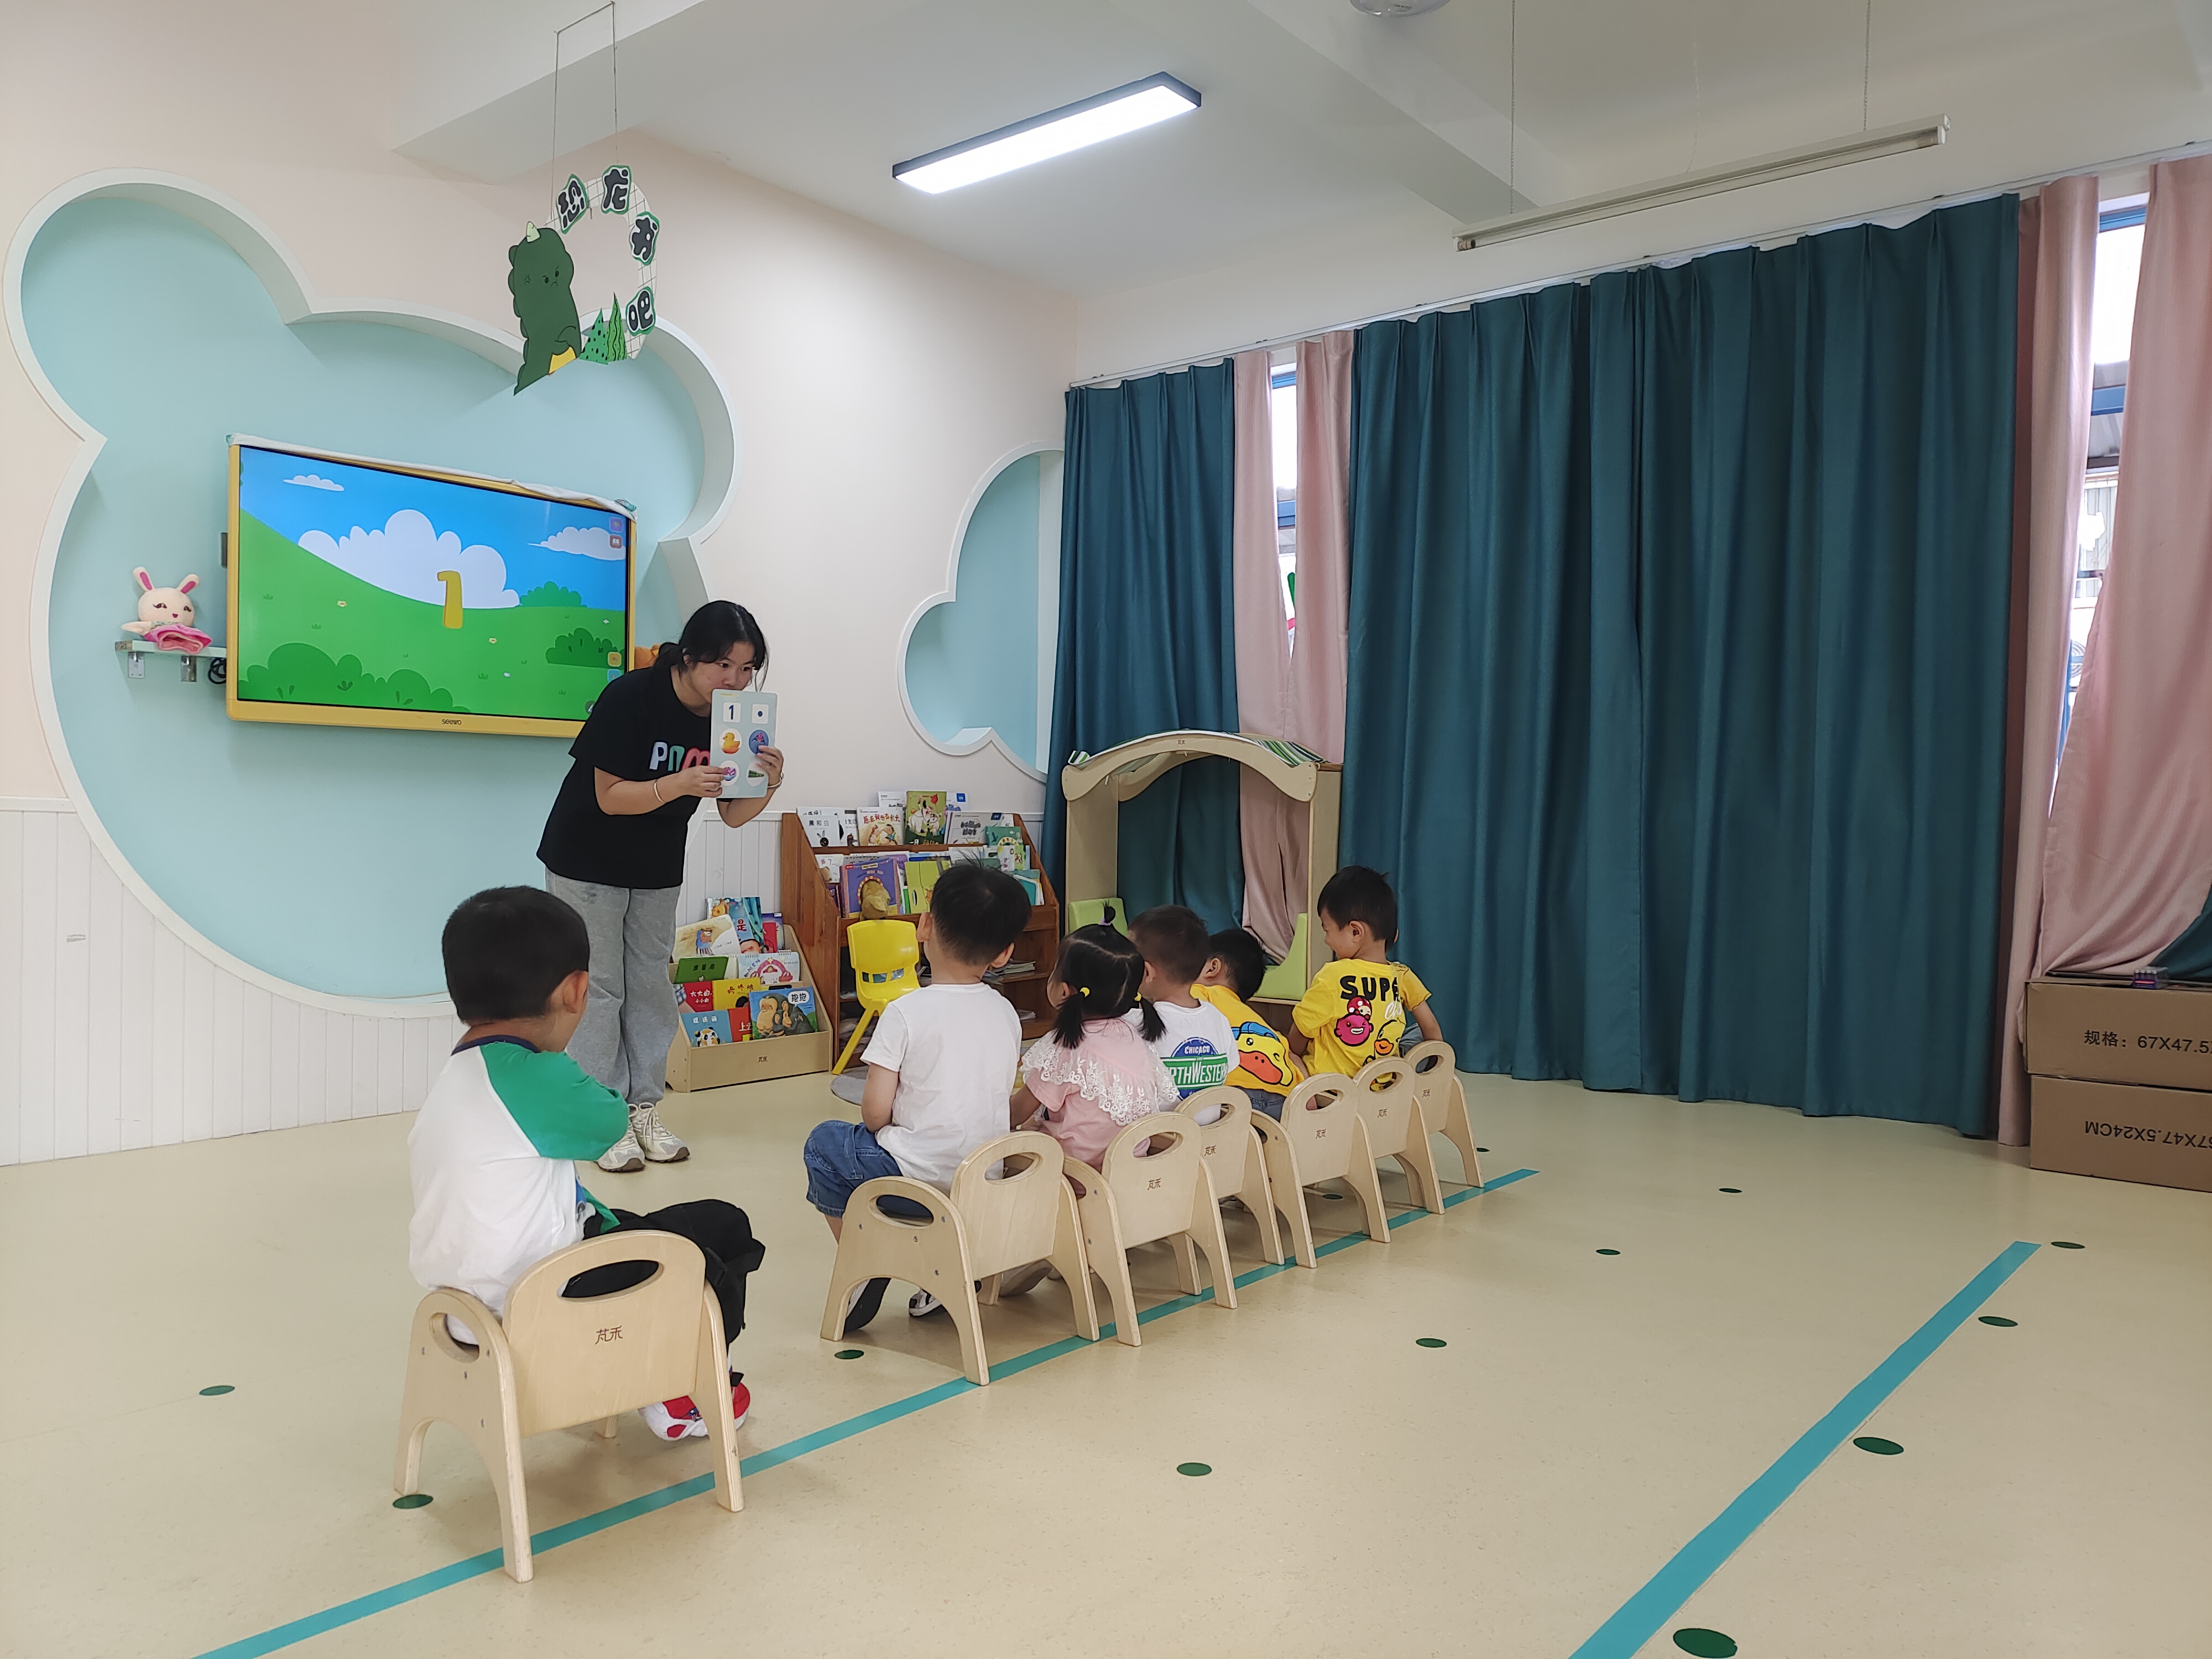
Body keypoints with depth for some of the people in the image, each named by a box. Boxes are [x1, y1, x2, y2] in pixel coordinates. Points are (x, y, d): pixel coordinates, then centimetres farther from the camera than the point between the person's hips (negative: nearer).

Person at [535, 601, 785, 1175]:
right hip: (588, 862, -5)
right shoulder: (631, 697, -26)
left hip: (658, 870, 5)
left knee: (650, 986, 10)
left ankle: (645, 1110, 20)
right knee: (600, 988, -1)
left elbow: (733, 815, -8)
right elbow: (610, 797, -26)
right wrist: (682, 784, -40)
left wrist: (767, 785, -28)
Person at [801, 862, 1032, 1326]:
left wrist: (881, 1130, 7)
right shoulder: (1007, 1014, 1)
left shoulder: (906, 1013, -16)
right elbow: (997, 1101, 9)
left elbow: (875, 1112, -15)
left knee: (824, 1144, 19)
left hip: (920, 1181, -5)